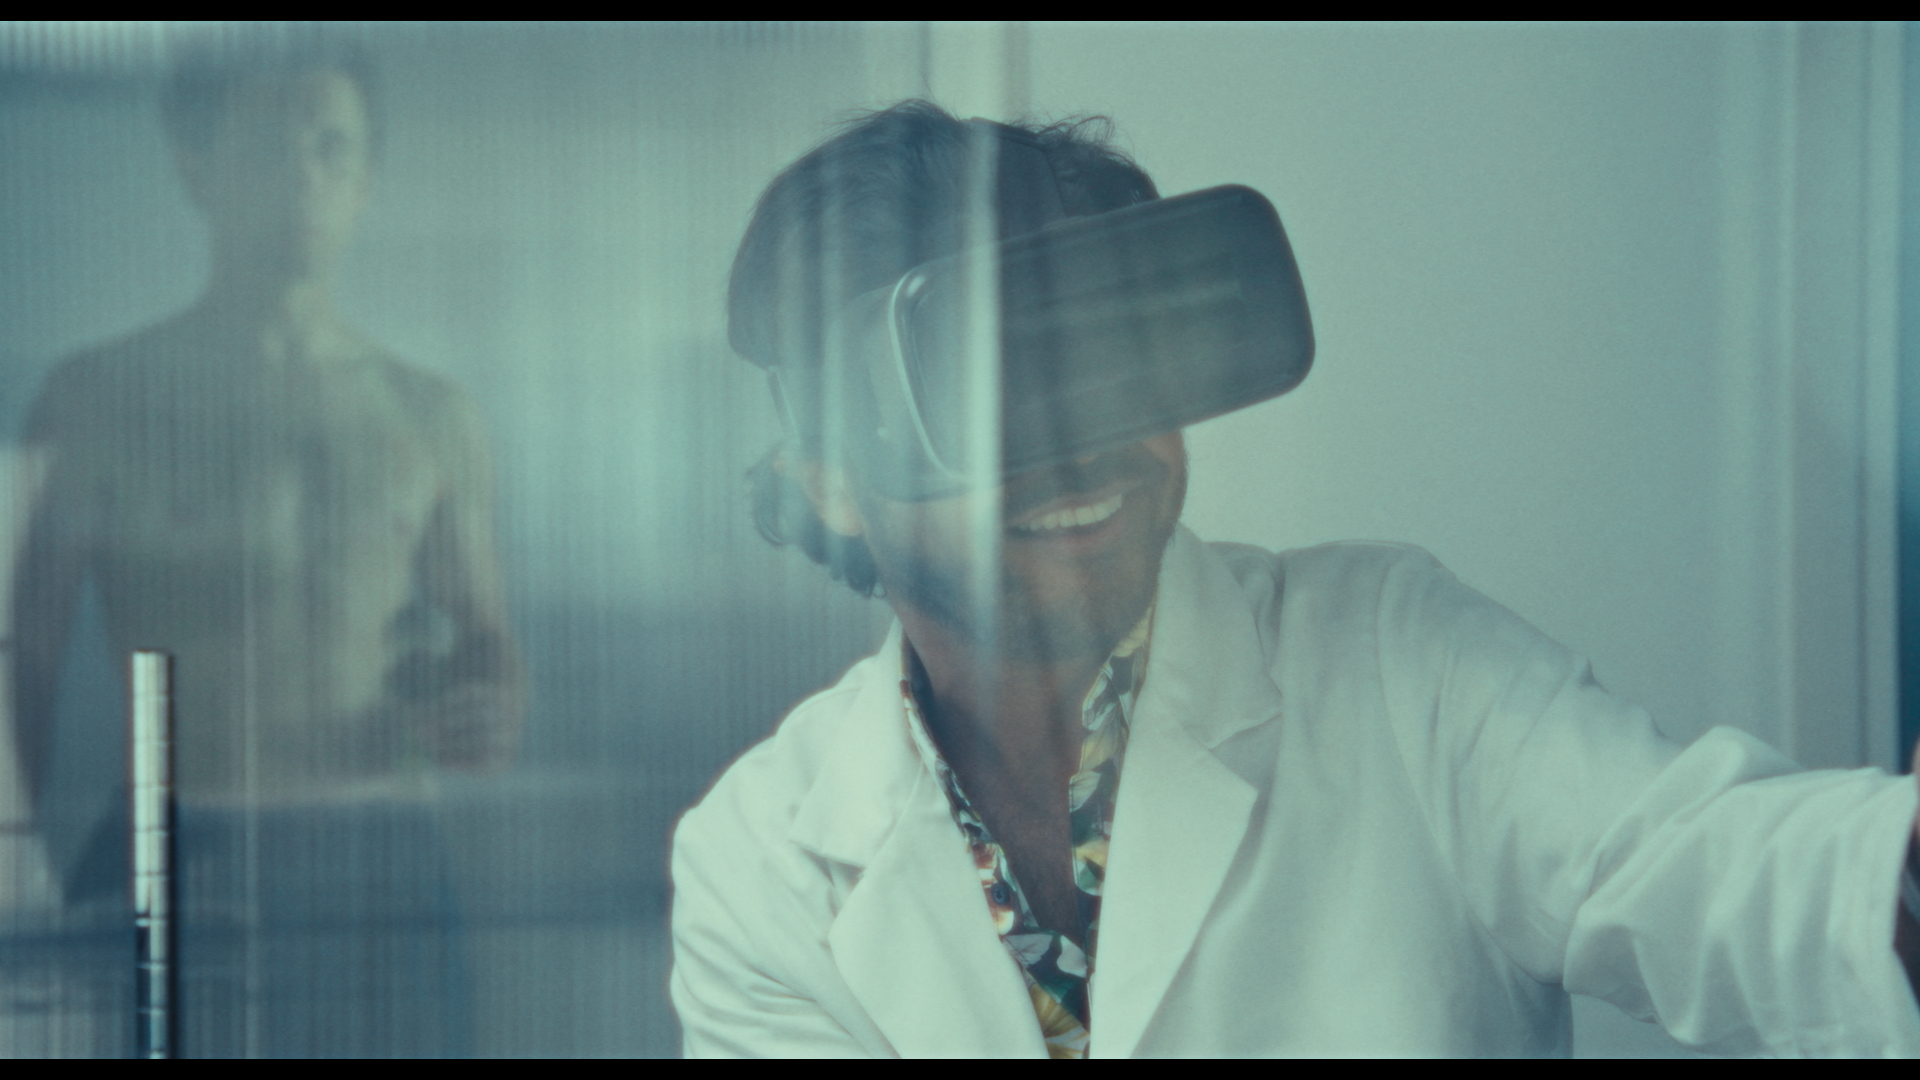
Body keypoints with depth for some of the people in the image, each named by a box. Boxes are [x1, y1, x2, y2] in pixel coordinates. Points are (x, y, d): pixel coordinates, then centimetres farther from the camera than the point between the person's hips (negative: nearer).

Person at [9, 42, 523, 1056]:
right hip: (175, 872, -2)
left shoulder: (429, 416, 14)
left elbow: (487, 642, 21)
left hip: (382, 870, 3)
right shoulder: (101, 398, 5)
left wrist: (493, 710, -2)